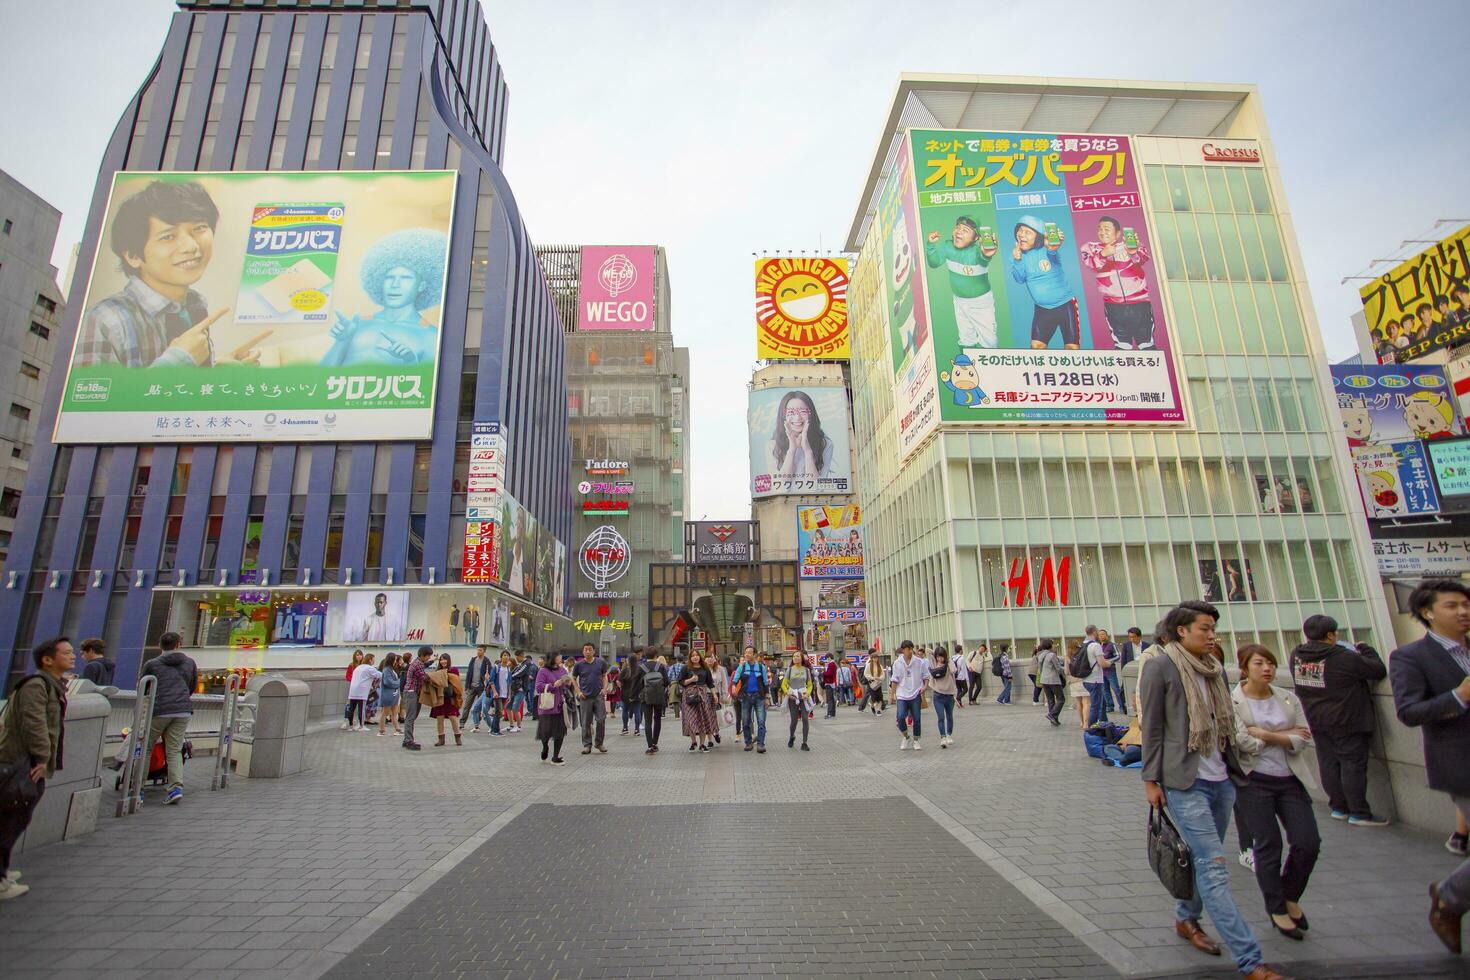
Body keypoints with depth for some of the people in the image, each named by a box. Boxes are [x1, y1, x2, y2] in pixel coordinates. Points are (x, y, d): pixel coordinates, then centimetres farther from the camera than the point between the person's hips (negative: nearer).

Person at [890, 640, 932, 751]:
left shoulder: (919, 662, 0)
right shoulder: (897, 663, 1)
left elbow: (926, 676, 8)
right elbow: (895, 680, 8)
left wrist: (925, 686, -10)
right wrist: (892, 694, 7)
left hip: (916, 694, 0)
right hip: (902, 695, 0)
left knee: (917, 718, 3)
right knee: (901, 717, -14)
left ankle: (915, 741, 22)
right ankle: (905, 737, 11)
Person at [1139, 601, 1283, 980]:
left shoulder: (1215, 669, 10)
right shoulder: (1160, 668, -9)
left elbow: (1224, 722, 18)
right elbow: (1151, 728, -9)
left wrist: (1235, 768, 16)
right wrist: (1151, 780, -9)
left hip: (1221, 780, 7)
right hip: (1184, 783, -7)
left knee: (1204, 860, 16)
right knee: (1214, 867, -6)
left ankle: (1186, 919, 36)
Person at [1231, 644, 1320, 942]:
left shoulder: (1289, 699, 6)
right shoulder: (1232, 701, -9)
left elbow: (1301, 741, -3)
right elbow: (1244, 743, -17)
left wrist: (1263, 734, -14)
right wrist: (1285, 736, -7)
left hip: (1290, 780, 4)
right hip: (1254, 781, -4)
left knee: (1308, 843, 2)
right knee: (1268, 846, 2)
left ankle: (1290, 896, 29)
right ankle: (1277, 909, 21)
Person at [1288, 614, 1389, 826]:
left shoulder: (1296, 657, -3)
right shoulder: (1344, 658, -21)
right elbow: (1379, 671, -10)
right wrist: (1365, 649, 6)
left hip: (1317, 722, 6)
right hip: (1346, 722, -6)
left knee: (1328, 763, 12)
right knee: (1353, 765, 3)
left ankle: (1338, 808, 22)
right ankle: (1359, 813, 8)